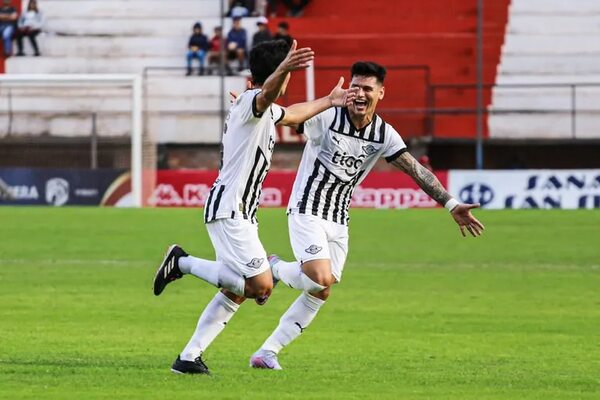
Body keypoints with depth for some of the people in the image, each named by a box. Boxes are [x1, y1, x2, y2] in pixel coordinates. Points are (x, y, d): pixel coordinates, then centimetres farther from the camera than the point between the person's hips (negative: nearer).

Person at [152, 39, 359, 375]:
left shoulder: (267, 111, 19)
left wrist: (329, 101, 54)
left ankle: (190, 357, 14)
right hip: (229, 210, -11)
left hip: (240, 212, 11)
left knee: (236, 292, 12)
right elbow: (267, 93, -40)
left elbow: (292, 114, 43)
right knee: (261, 285, -18)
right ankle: (184, 263, -7)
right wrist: (284, 69, -61)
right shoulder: (252, 101, -13)